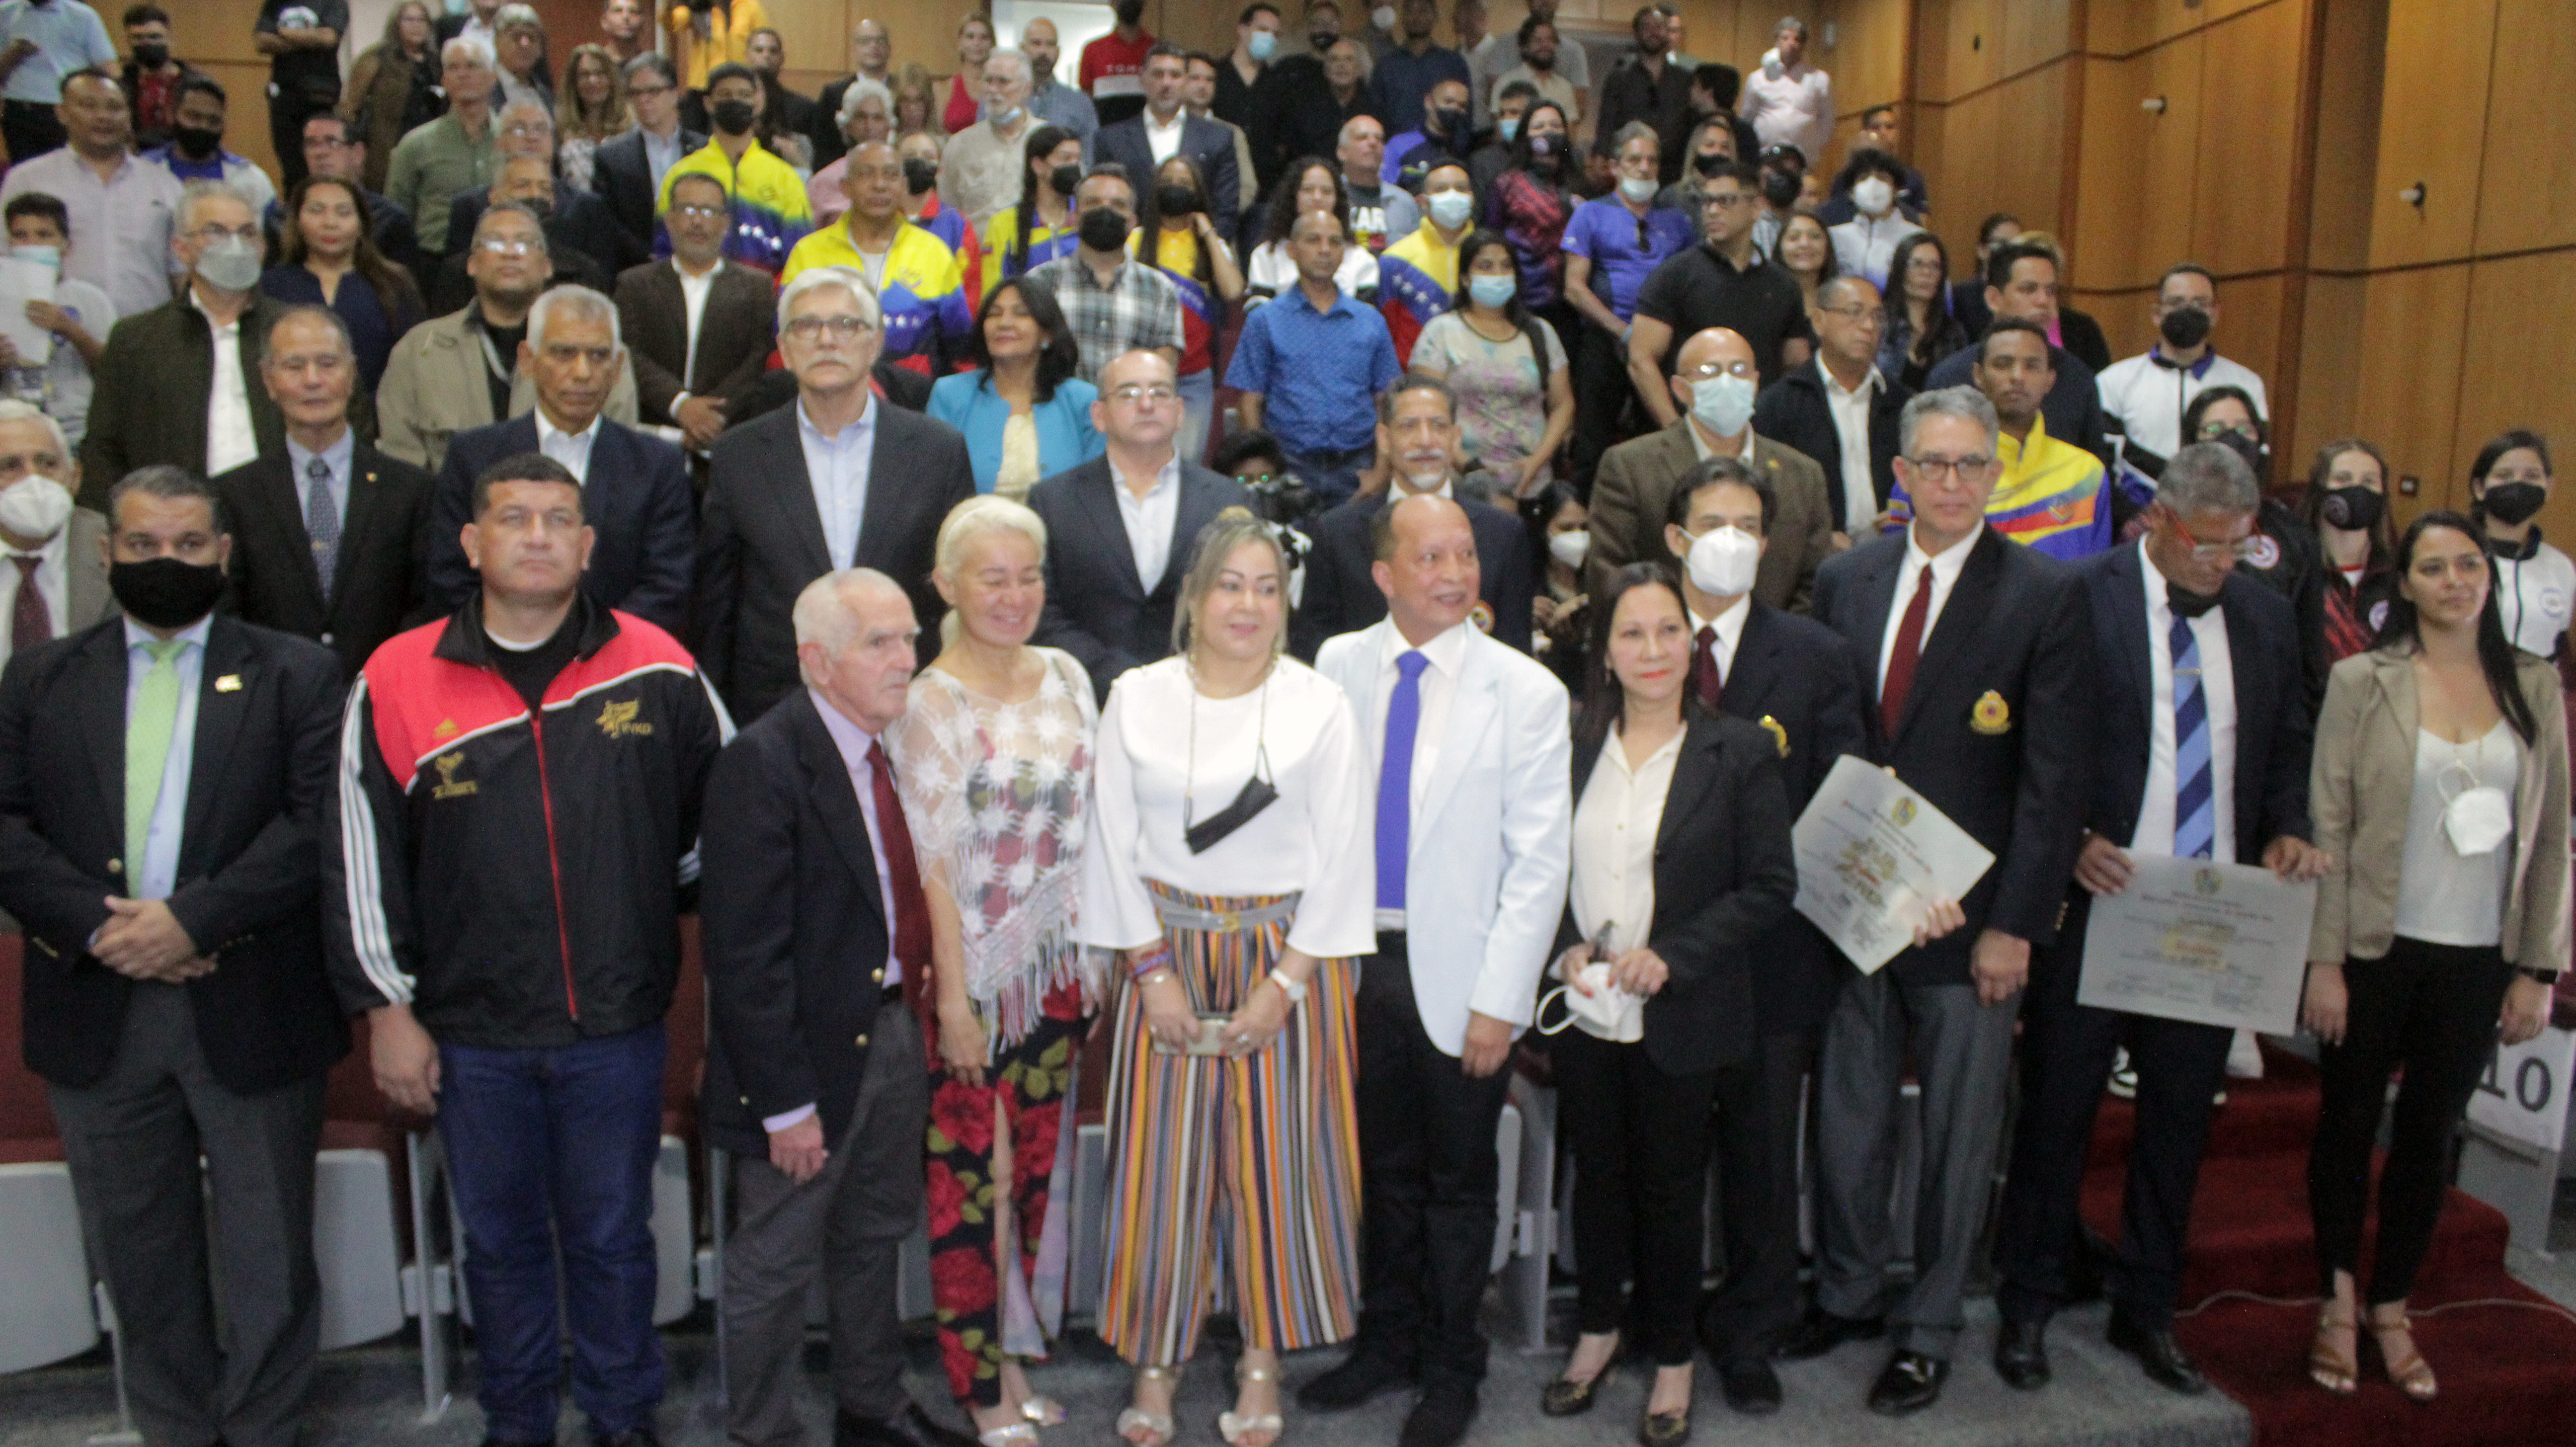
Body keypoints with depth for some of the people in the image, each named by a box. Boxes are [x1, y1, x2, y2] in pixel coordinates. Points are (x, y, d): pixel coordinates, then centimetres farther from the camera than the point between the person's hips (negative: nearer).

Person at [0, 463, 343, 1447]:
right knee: (140, 1254, 15)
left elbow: (316, 823, -10)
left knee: (268, 1252, 7)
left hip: (250, 1010, -2)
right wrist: (98, 928, -14)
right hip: (96, 1011, 3)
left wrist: (192, 919, -18)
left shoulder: (295, 674, 1)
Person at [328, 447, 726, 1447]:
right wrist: (388, 1008, 0)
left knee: (614, 1236, 14)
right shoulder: (397, 681, -4)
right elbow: (361, 857, 0)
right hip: (472, 1031, 1)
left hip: (618, 1023, 0)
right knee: (500, 1240, 17)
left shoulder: (656, 669, -4)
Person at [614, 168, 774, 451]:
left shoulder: (756, 286, 15)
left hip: (728, 437, 0)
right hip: (652, 432, 0)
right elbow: (631, 354, 4)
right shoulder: (635, 284, 17)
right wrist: (679, 404, -15)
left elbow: (761, 359, 3)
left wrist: (716, 413, -13)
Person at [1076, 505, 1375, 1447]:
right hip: (1169, 954, 1)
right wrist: (1151, 970, -6)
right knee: (1162, 1160, 6)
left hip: (1289, 958, -1)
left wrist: (1287, 980, -10)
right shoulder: (1137, 699, 1)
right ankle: (1155, 1361, 23)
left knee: (1279, 1158, 6)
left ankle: (1263, 1360, 25)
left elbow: (1342, 857, -4)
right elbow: (1114, 844, 1)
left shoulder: (1320, 706, -2)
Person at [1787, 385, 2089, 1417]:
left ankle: (1928, 1327, 27)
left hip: (1970, 913, -3)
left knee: (1959, 1130, 10)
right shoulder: (1845, 581, 6)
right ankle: (1848, 1292, 35)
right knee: (1847, 1117, 14)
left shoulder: (2046, 597, -6)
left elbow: (2052, 778, -8)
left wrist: (2015, 923, -12)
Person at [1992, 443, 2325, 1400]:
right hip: (2094, 897, -4)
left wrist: (2286, 831, -2)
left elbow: (2288, 743, 15)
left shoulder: (2267, 616, 8)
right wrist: (2072, 841, -18)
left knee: (2180, 1117, 14)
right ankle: (2029, 1306, 23)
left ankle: (2148, 1311, 31)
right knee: (2058, 1109, 7)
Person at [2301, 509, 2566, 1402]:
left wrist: (2538, 968, 1)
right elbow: (2328, 827, -6)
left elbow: (2550, 837, 5)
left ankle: (2390, 1307, 29)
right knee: (2349, 1124, 9)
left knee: (2430, 1134, 13)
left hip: (2479, 959, 2)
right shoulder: (2363, 681, -5)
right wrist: (2325, 960, -10)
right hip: (2376, 950, -2)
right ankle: (2338, 1301, 27)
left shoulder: (2536, 690, 3)